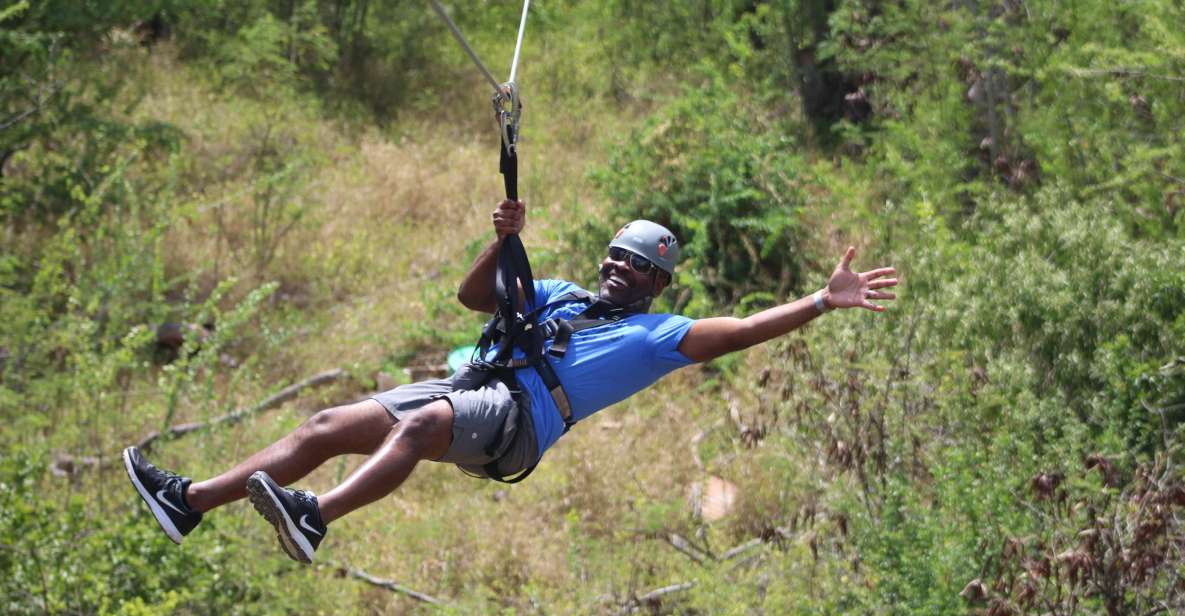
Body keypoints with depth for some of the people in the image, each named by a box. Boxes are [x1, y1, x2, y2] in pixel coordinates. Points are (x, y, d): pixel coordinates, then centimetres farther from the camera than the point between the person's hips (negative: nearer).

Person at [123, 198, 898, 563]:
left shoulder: (656, 335, 14)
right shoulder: (559, 295, 32)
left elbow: (739, 330, 1)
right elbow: (475, 295, 33)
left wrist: (821, 302, -7)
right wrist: (505, 239, 16)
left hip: (517, 416, -7)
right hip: (469, 387, 7)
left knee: (420, 425, -38)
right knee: (328, 426, -7)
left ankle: (314, 517, -58)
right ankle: (190, 500, -13)